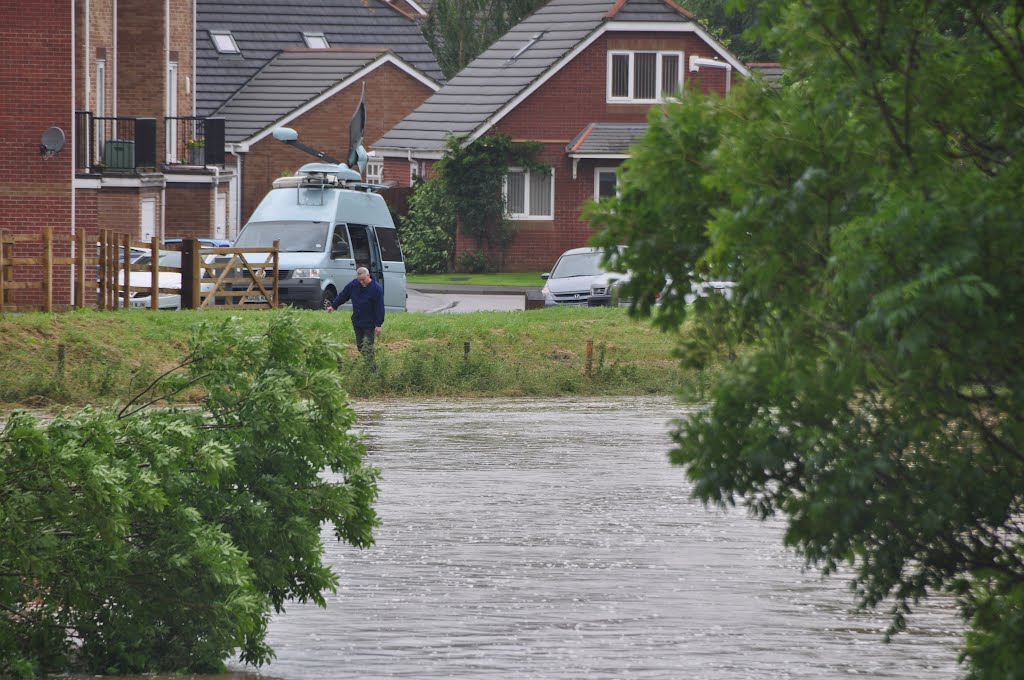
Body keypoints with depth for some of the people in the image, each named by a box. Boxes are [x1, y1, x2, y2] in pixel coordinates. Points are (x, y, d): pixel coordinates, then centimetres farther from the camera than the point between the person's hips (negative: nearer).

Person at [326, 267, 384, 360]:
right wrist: (333, 306, 20)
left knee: (368, 346, -6)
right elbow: (343, 295, 14)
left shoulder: (377, 288, -16)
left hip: (369, 324, -6)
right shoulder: (354, 284, -1)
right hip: (357, 322, 6)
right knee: (359, 345, 11)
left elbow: (379, 308, -16)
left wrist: (378, 324, -17)